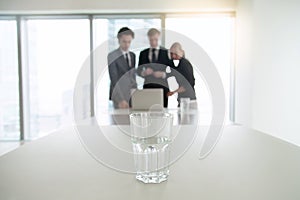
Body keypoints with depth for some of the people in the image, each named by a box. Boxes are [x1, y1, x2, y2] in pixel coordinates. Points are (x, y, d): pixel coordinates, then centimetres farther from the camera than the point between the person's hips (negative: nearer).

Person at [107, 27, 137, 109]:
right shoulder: (112, 56, -8)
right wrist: (120, 99, -23)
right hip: (119, 95, -5)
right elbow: (114, 79, -15)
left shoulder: (133, 55, 11)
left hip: (133, 95, 5)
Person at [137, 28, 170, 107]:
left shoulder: (166, 52, 4)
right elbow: (138, 71, 12)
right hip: (147, 86, 2)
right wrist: (144, 72, -10)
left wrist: (163, 74, -16)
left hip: (162, 86, -1)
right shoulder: (143, 53, 11)